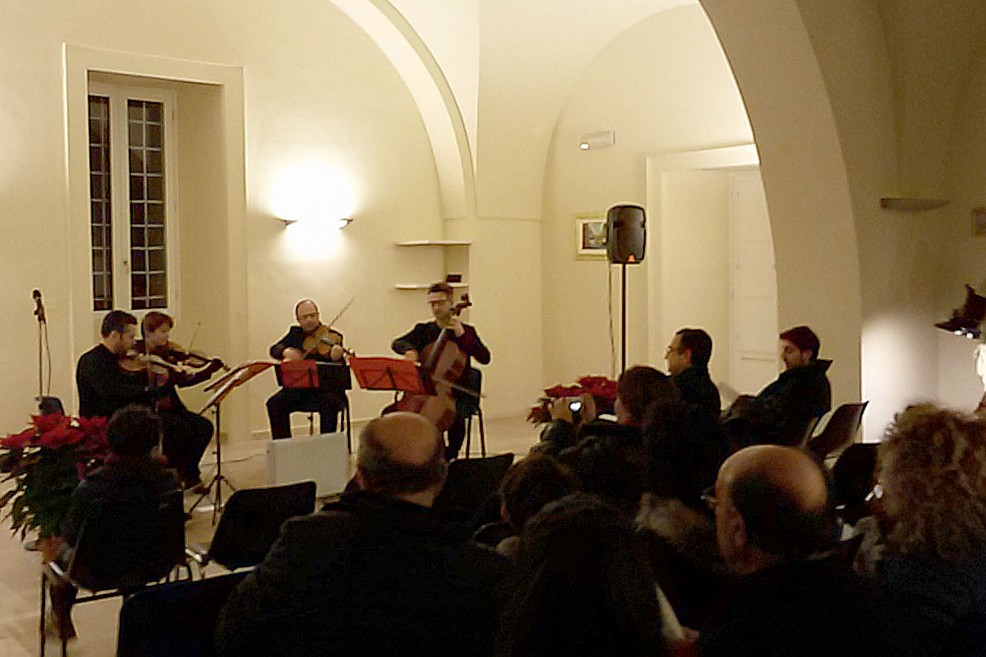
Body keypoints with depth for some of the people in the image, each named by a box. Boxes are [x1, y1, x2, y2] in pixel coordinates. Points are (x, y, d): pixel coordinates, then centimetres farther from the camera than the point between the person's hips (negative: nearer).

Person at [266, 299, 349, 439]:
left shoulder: (333, 336, -2)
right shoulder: (295, 333, 13)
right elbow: (274, 349, 7)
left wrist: (336, 358, -35)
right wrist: (285, 351, -16)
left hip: (326, 387, -4)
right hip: (299, 388, 4)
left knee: (329, 403, -35)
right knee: (274, 403, -19)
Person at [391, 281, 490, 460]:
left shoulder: (466, 330, 4)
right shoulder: (423, 329, 12)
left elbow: (484, 358, -9)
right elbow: (397, 343, -1)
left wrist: (461, 334, -17)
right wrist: (409, 349, -23)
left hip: (458, 394, -3)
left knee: (455, 415, -33)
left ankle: (450, 456, -6)